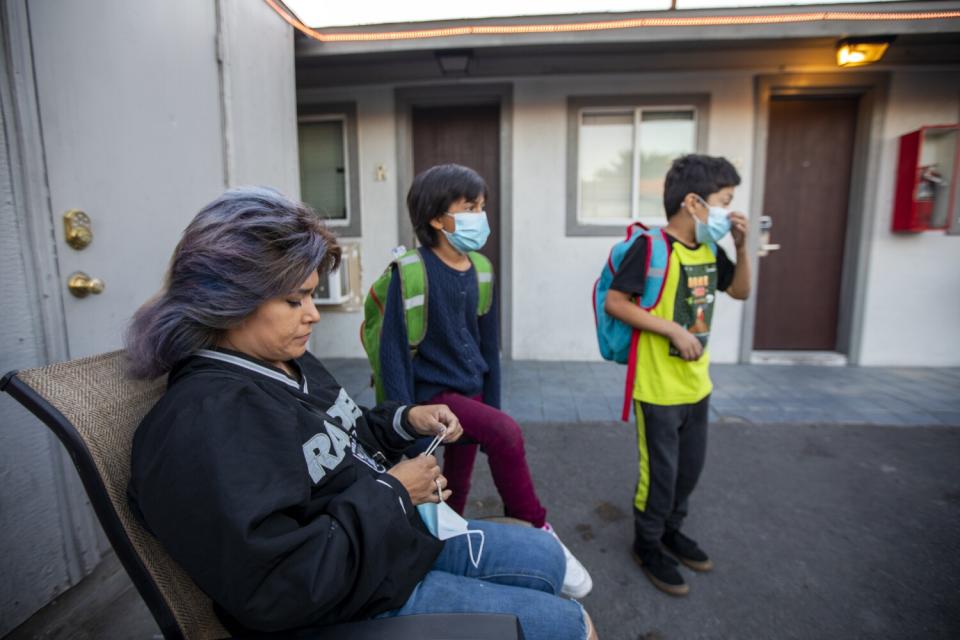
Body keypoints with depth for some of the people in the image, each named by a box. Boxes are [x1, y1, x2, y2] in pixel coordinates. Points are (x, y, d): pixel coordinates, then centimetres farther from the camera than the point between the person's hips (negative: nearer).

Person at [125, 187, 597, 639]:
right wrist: (392, 492, -22)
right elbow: (279, 589, -32)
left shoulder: (285, 362, 3)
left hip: (395, 535, 9)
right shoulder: (204, 421, -28)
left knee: (544, 555, 18)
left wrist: (406, 420, -2)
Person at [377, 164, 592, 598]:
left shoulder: (478, 272, 3)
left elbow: (487, 343, 9)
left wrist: (491, 402, 11)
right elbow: (394, 347, -15)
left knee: (458, 485, 14)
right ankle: (536, 534, -9)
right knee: (506, 434, -27)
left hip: (470, 391, 6)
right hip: (433, 394, -6)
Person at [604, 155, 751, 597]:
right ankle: (646, 544, 30)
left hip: (696, 384, 8)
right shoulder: (651, 247, -18)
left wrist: (741, 246, 3)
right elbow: (614, 303, -21)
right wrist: (673, 329, -23)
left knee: (690, 468, 21)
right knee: (660, 473, 7)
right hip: (659, 389, -8)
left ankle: (671, 530, 44)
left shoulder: (709, 248, 6)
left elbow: (740, 291, 18)